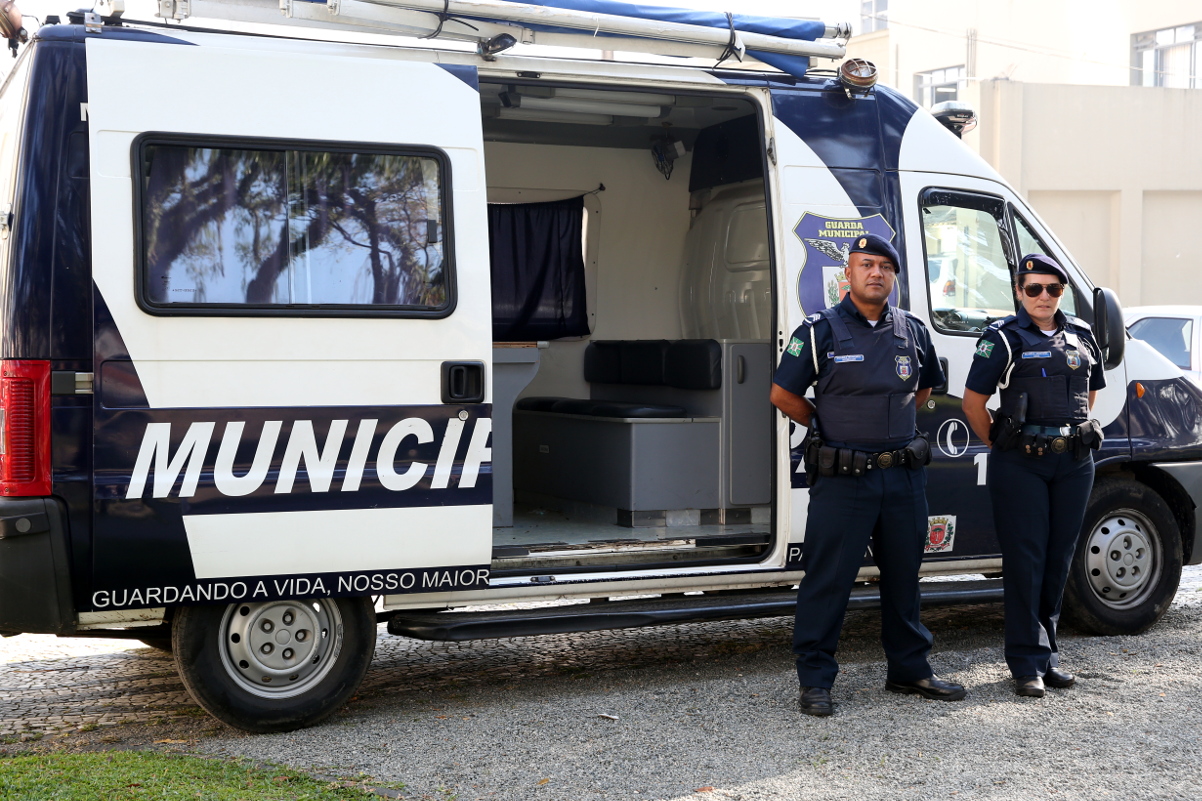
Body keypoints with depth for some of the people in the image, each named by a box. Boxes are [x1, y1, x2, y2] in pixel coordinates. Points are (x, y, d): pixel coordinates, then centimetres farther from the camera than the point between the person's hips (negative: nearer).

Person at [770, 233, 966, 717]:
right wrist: (831, 428, 7)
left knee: (903, 574, 14)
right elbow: (783, 395, 0)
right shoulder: (821, 330, -5)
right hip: (842, 477, -5)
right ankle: (815, 680, 6)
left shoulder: (912, 331, 9)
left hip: (904, 475, 5)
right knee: (828, 578, -3)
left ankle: (908, 669, 27)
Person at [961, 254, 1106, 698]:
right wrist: (1003, 446, -1)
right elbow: (973, 402, -3)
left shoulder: (1082, 335, 12)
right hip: (1021, 465, -5)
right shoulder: (1003, 337, -3)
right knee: (1025, 560, -3)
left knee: (1058, 559, 9)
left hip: (1075, 463, 5)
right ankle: (1028, 663, 2)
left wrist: (1075, 434, 15)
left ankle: (1047, 654, 20)